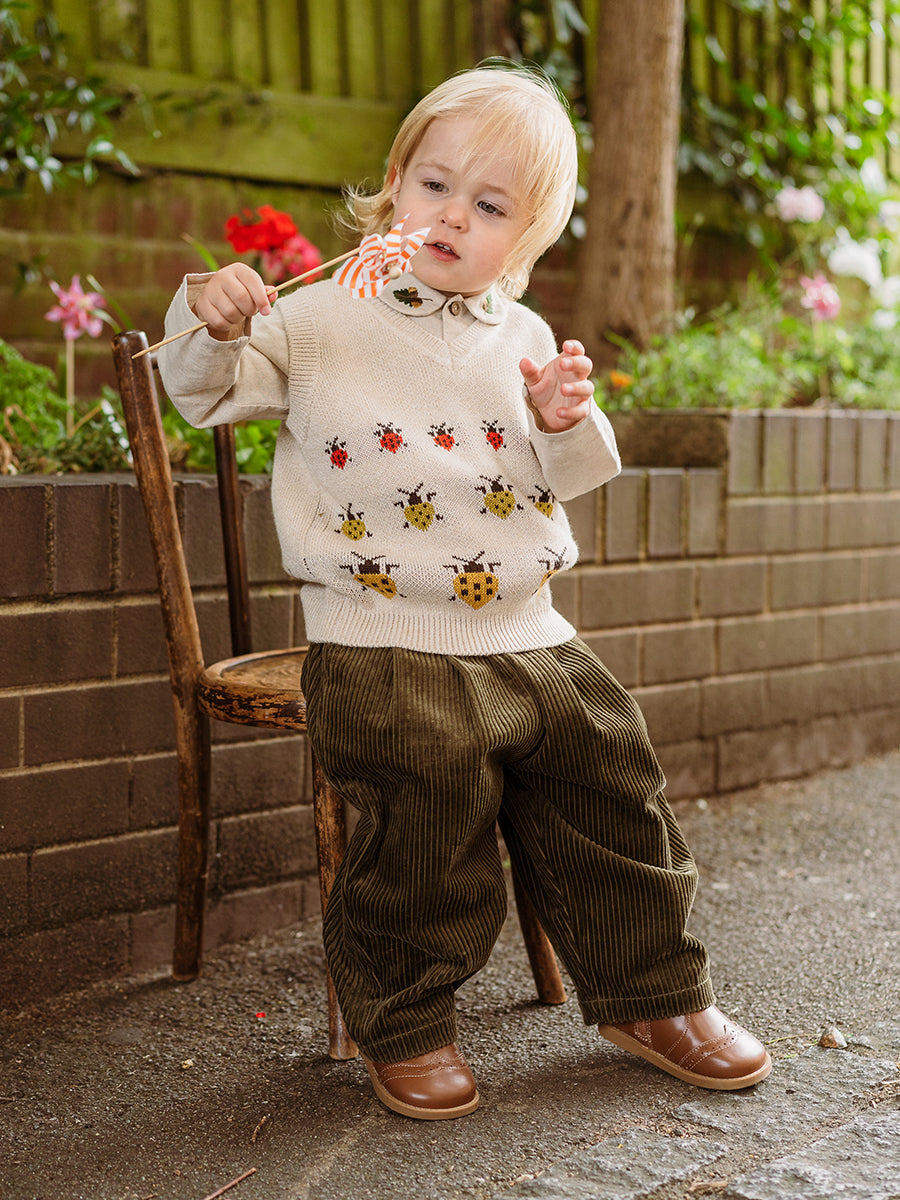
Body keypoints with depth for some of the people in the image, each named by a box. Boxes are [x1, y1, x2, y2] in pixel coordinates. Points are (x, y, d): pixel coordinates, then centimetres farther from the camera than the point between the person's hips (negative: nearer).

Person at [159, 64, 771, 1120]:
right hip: (386, 646, -4)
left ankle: (648, 992, 28)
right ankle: (403, 1023, 9)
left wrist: (568, 424, -10)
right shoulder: (321, 320, 3)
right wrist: (210, 323, -15)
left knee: (610, 793, 8)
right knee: (427, 827, -16)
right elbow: (207, 392, 6)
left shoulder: (524, 341, 12)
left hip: (526, 636, 5)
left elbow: (569, 482, 12)